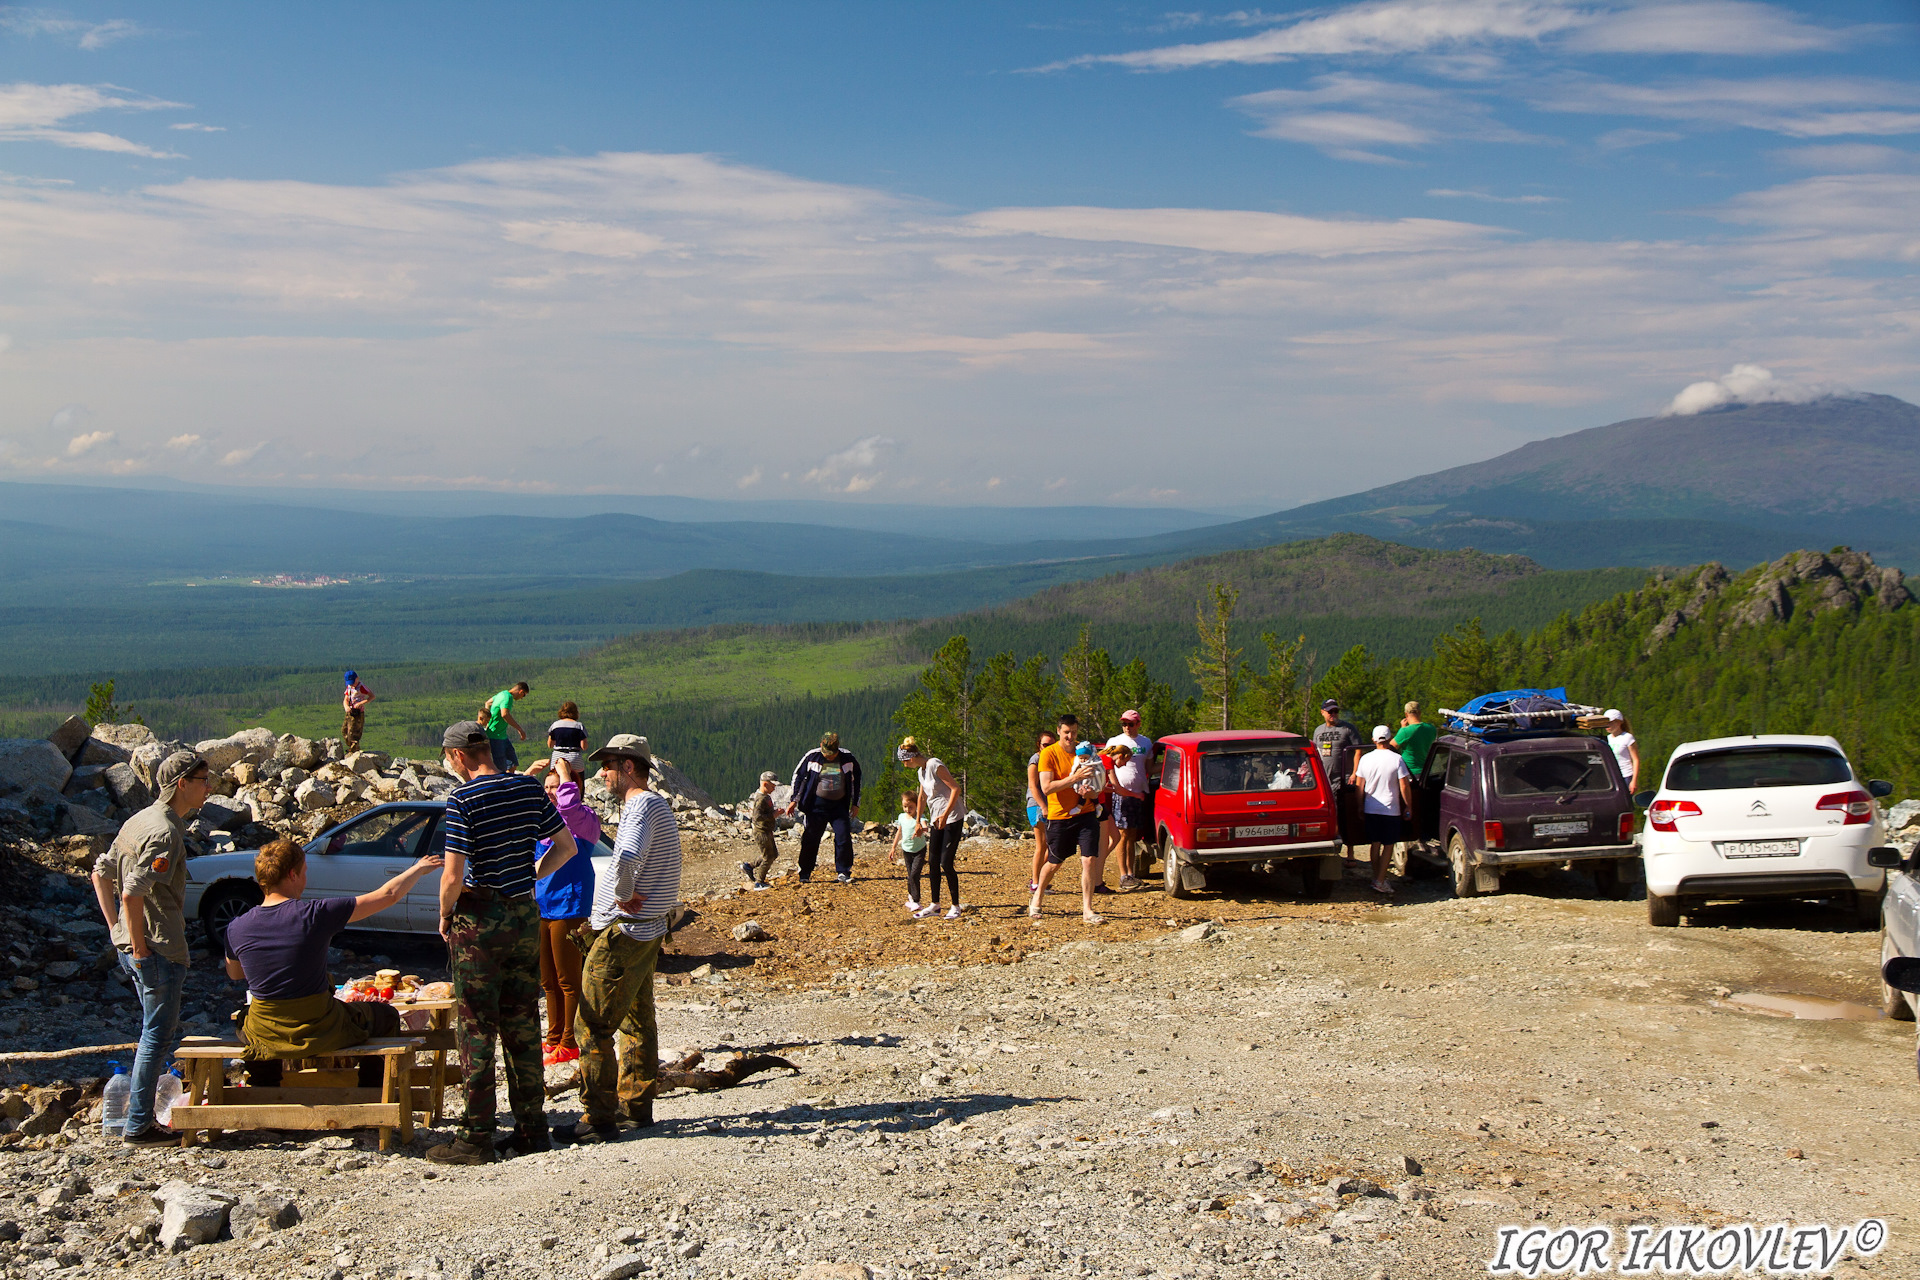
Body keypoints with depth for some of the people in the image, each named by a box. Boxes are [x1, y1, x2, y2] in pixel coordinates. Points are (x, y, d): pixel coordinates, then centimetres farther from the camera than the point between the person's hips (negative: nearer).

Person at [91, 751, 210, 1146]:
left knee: (161, 1032, 21)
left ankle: (141, 1109, 29)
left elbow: (100, 874, 16)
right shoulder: (165, 832, -20)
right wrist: (140, 949, -19)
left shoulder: (141, 820, 11)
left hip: (132, 945, 10)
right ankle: (139, 1126, 7)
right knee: (158, 1036, 0)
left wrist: (117, 930, 16)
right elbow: (132, 894, -26)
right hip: (158, 949, -10)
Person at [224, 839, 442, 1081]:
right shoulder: (317, 914, -20)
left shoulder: (235, 929, -9)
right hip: (321, 1032, -3)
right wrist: (419, 869, 7)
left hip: (266, 1038, 3)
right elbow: (388, 895, -11)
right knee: (387, 1016, 24)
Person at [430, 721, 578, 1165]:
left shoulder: (462, 799, -14)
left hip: (479, 917, -6)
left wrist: (445, 916, -2)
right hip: (526, 913, 6)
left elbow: (453, 876, -19)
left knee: (475, 1027, 1)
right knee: (522, 1024, 13)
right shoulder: (530, 788, 4)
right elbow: (567, 847, 9)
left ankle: (476, 1137, 4)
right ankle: (532, 1128, 18)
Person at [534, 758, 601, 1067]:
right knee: (549, 981, 14)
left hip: (568, 909, -8)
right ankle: (554, 1038, 24)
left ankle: (569, 1044, 4)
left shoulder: (584, 819, -8)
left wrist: (564, 774, -18)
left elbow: (570, 808, -30)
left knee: (569, 981, -2)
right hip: (541, 909, 8)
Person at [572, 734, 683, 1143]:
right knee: (637, 1021, 16)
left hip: (623, 933, -11)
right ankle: (636, 1106, 24)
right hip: (646, 931, 11)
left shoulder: (642, 806, -18)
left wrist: (623, 895, -22)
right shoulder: (655, 804, 15)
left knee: (593, 1025, -7)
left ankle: (598, 1120, -5)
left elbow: (626, 858, -38)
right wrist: (626, 895, 11)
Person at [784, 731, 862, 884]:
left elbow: (856, 780, 10)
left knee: (844, 839, -7)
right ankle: (804, 874, 13)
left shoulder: (848, 758, -4)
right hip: (817, 805, -1)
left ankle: (843, 873, 5)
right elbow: (798, 776, 4)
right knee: (810, 839, 1)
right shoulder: (812, 757, -8)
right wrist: (794, 800, 2)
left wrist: (855, 803, 10)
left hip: (839, 805, 1)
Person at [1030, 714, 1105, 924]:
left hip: (1085, 814, 3)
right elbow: (1046, 787, -18)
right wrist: (1074, 778, -26)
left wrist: (1089, 790, -8)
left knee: (1089, 860, -9)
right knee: (1054, 863, 10)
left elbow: (1097, 780, 15)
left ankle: (1087, 910, -4)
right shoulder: (1049, 754, -8)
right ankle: (1037, 898, 34)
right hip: (1059, 816, -3)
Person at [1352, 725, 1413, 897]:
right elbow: (1404, 786, -10)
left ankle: (1377, 879, 18)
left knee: (1375, 844, 13)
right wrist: (1408, 806, 2)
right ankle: (1380, 882, -4)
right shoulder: (1396, 759, -10)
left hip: (1370, 810, 4)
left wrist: (1360, 808, 14)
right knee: (1388, 845, 3)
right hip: (1390, 809, -4)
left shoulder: (1365, 759, 0)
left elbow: (1358, 786, 5)